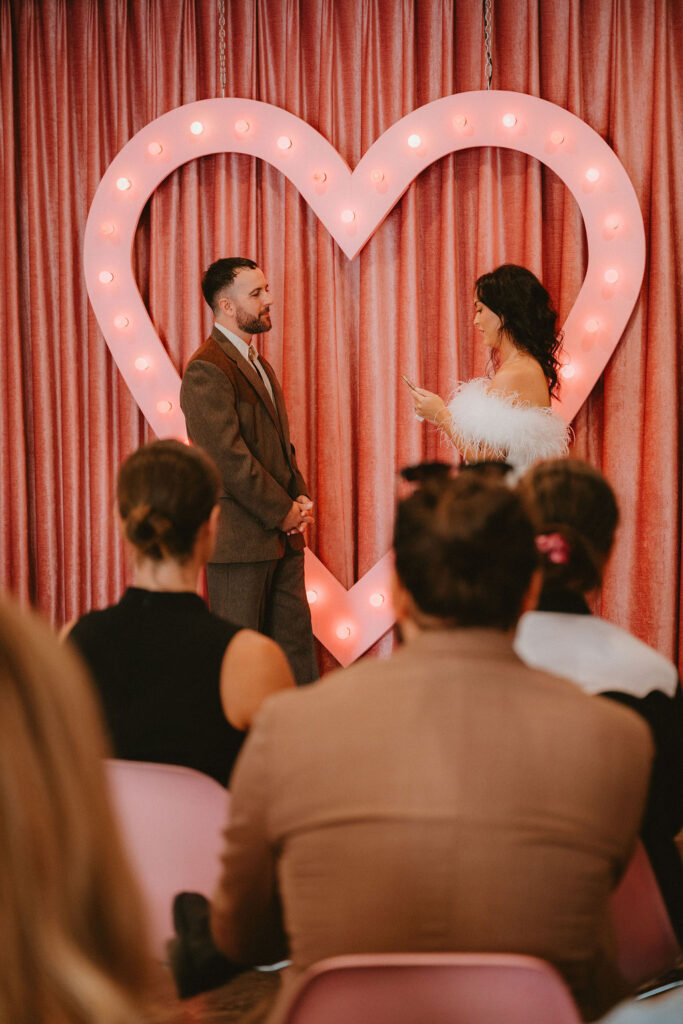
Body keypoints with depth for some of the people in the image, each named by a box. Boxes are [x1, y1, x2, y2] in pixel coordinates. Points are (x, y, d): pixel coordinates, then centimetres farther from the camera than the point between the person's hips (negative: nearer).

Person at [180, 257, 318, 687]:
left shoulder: (260, 364, 17)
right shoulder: (207, 370, -14)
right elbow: (229, 457, -20)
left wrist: (300, 498, 3)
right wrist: (284, 512, -15)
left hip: (282, 535, 9)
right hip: (240, 536, -9)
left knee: (296, 642, 11)